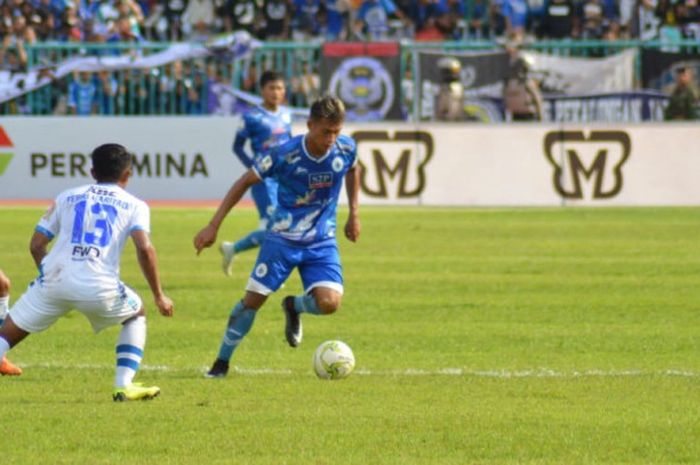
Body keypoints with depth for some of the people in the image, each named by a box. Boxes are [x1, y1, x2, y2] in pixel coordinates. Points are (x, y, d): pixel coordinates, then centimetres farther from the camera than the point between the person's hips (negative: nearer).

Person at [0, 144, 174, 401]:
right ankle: (124, 386, 15)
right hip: (100, 289, -1)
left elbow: (36, 245, 16)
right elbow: (145, 249, -4)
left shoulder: (67, 197, 19)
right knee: (136, 315, 29)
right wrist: (159, 295, 4)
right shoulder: (134, 205, 13)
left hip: (54, 283, 1)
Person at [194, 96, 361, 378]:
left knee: (329, 303, -19)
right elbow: (244, 183, -10)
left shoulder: (346, 149, -11)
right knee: (253, 299, -4)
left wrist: (354, 213, 12)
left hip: (322, 241, 2)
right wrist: (213, 226, -12)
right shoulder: (285, 154, -21)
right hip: (282, 238, -2)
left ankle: (294, 307, 18)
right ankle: (222, 362, 16)